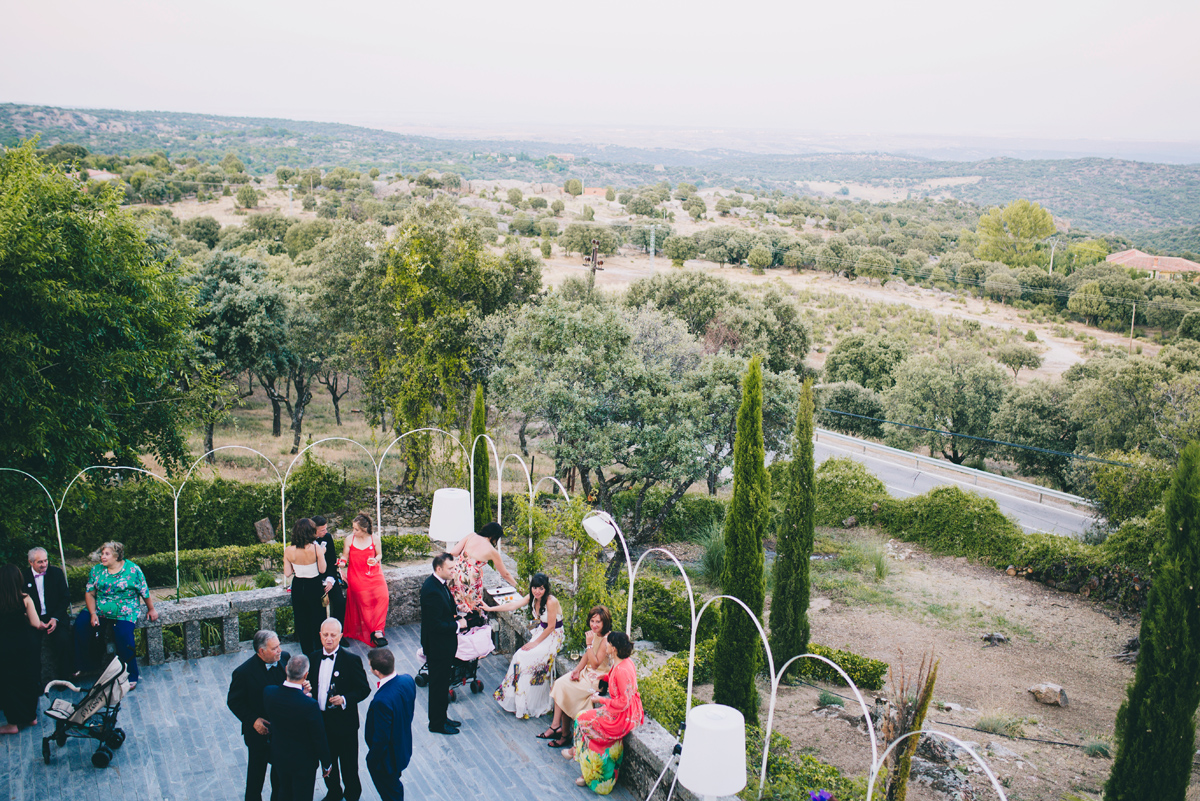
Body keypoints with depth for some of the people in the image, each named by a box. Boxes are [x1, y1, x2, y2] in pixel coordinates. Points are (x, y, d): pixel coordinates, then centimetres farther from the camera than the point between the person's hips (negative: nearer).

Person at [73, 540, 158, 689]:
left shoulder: (132, 569, -3)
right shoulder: (97, 570, 7)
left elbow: (144, 592, 3)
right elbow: (89, 593, 4)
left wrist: (151, 609, 7)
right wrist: (92, 613, -9)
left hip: (124, 612, -4)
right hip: (98, 610, 4)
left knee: (124, 635, -27)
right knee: (81, 624, -19)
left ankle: (131, 676, -14)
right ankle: (83, 666, -2)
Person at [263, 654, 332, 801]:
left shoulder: (268, 692, -21)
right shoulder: (310, 705, -34)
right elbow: (319, 739, -21)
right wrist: (327, 764, -3)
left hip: (278, 755, 5)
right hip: (303, 761, -5)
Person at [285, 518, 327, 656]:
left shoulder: (288, 551, -12)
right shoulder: (316, 548, -20)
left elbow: (287, 573, -7)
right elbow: (322, 570, -12)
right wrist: (322, 554, 0)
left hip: (297, 587, 2)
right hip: (314, 587, -2)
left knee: (301, 620, 16)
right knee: (317, 619, 15)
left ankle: (307, 651, 26)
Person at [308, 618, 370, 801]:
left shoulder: (351, 660, -16)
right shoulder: (313, 657, -2)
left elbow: (364, 689, -12)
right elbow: (310, 684, 11)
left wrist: (344, 700, -26)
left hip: (344, 722, -4)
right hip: (320, 721, 4)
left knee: (348, 764, 12)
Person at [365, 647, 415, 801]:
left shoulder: (382, 701, -39)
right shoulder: (408, 680, -17)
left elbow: (381, 738, -27)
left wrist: (372, 760, -11)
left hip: (387, 756, -7)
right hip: (404, 746, 7)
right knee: (395, 787, 32)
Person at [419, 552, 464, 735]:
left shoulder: (438, 584, 2)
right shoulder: (432, 590, -29)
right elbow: (435, 625, -29)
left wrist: (456, 619, 1)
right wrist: (458, 625, -18)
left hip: (443, 645, 10)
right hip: (437, 647, -10)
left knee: (442, 684, 22)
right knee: (438, 685, 7)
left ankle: (441, 717, 36)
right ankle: (437, 723, 22)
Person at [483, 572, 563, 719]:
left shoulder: (551, 601, -25)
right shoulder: (532, 597, -3)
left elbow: (551, 626, -19)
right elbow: (513, 605, -2)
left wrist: (535, 643, -14)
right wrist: (490, 608, -4)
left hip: (553, 636, -7)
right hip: (541, 632, 7)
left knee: (528, 660, -20)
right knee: (520, 656, -10)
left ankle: (526, 706, -7)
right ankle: (516, 700, 3)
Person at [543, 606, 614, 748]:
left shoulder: (606, 640, -22)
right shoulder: (594, 634, 4)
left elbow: (595, 664, -24)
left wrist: (589, 644, -28)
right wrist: (577, 670, -2)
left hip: (598, 679, -8)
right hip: (587, 672, 8)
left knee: (565, 689, -15)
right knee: (560, 683, -10)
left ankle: (565, 734, 0)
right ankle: (556, 726, -10)